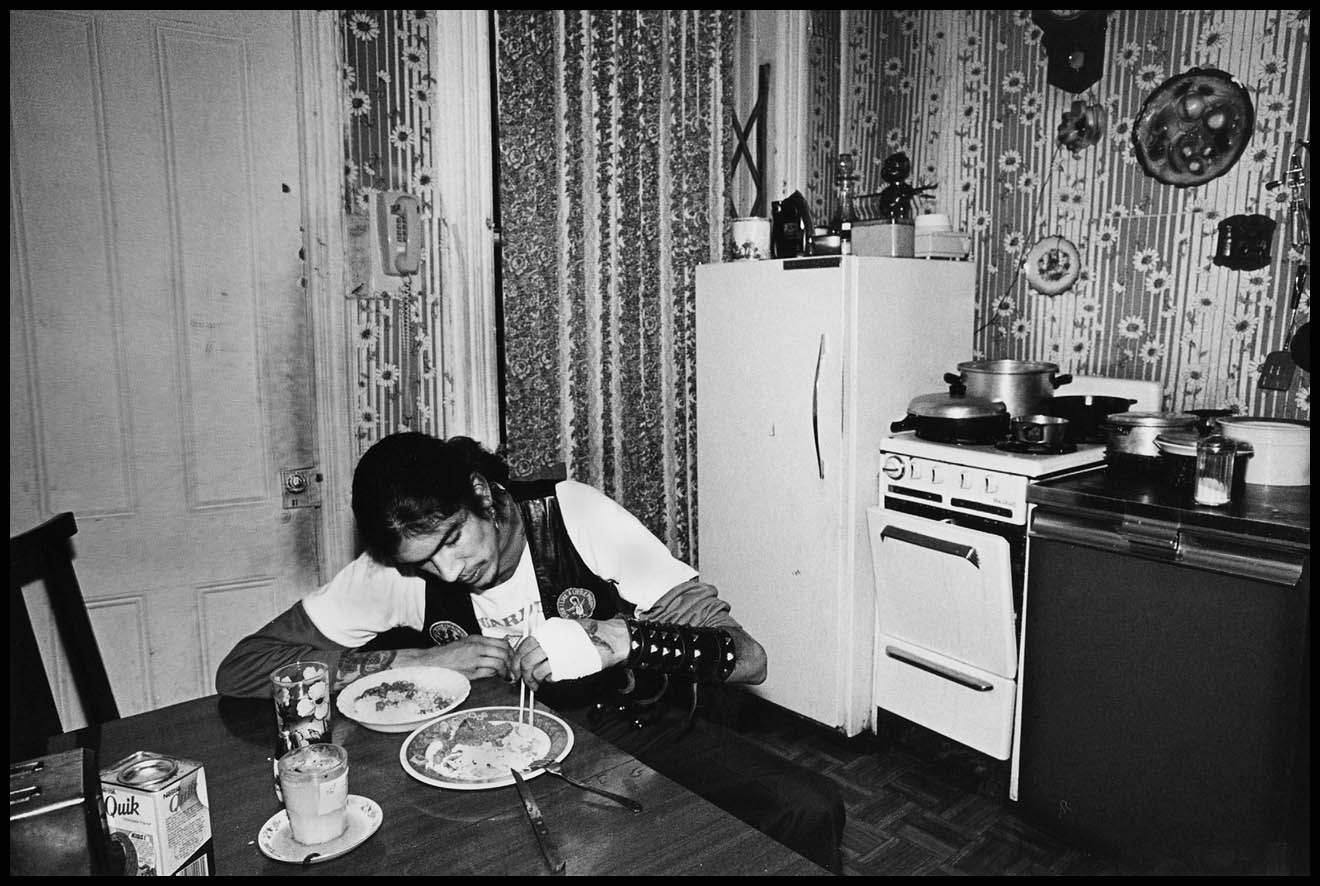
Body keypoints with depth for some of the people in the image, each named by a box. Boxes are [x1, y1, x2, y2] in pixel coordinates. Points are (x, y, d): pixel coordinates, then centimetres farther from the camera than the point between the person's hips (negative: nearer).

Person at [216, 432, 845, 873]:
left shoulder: (576, 514, -18)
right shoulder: (392, 573, -10)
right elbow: (237, 671, -11)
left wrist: (615, 640, -37)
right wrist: (424, 660, -20)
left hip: (641, 729, -2)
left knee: (809, 811, -24)